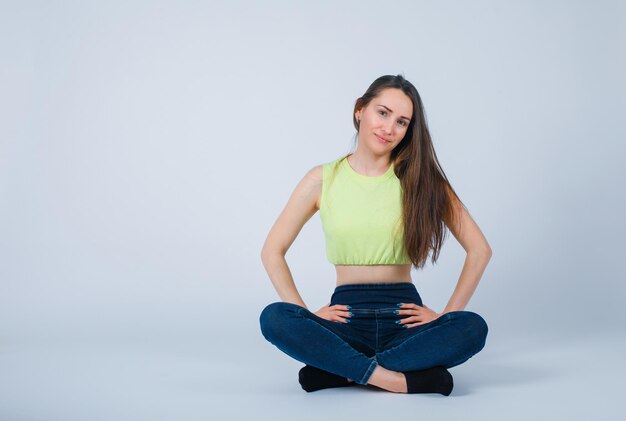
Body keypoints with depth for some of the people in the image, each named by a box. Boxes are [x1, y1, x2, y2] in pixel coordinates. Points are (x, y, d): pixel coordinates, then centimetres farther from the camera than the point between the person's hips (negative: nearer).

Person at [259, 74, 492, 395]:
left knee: (473, 328, -30)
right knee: (274, 318, -29)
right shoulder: (324, 179, 3)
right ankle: (401, 379, -27)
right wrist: (305, 313, -7)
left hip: (404, 318, 0)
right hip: (346, 316, 0)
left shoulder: (421, 179, 3)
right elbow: (272, 251, 5)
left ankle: (341, 371, -23)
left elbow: (479, 250, 2)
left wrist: (446, 315, -7)